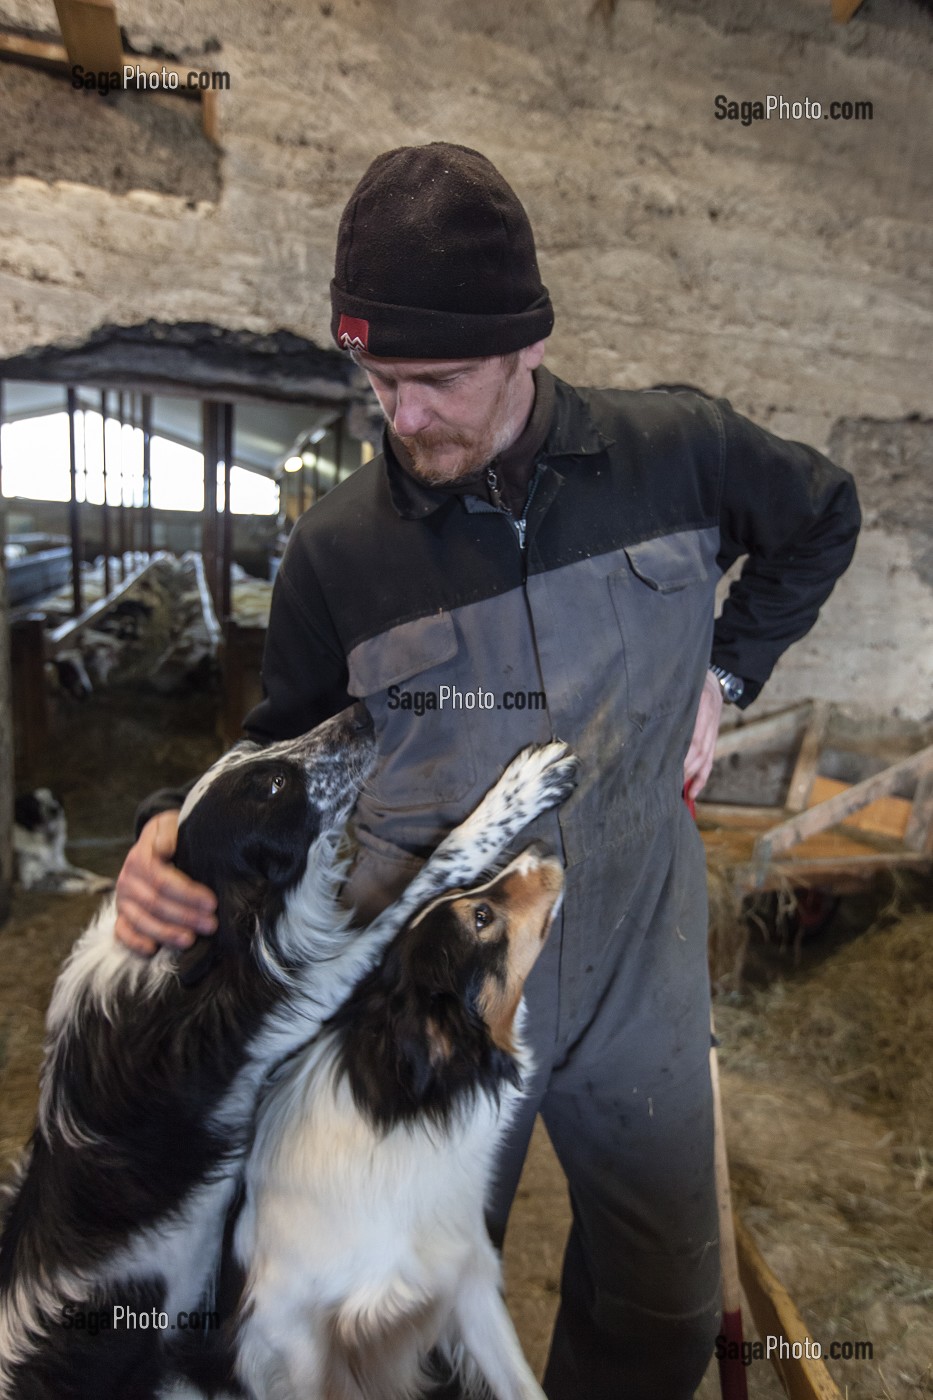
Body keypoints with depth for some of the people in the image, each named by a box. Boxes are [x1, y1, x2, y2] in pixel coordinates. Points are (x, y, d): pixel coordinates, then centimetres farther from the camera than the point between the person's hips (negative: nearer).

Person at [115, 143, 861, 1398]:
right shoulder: (338, 547, -10)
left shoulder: (677, 451, -7)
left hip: (638, 979, 2)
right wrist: (182, 832, -20)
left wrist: (724, 671, 3)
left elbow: (823, 517, 13)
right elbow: (287, 746, 0)